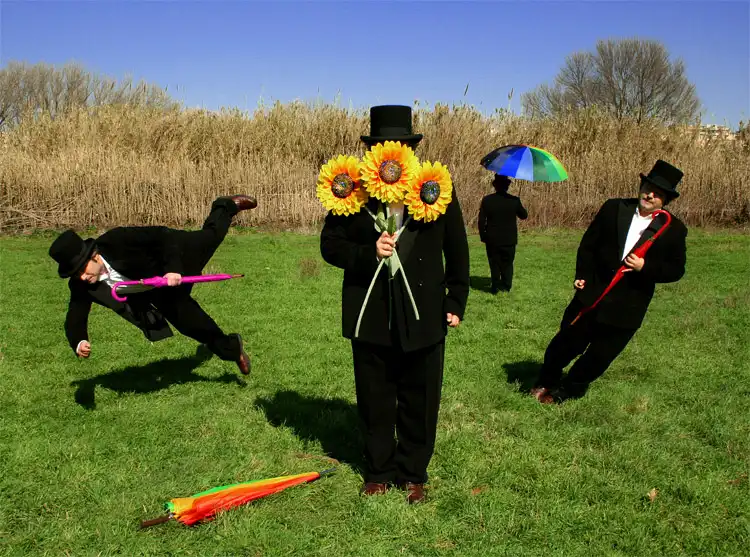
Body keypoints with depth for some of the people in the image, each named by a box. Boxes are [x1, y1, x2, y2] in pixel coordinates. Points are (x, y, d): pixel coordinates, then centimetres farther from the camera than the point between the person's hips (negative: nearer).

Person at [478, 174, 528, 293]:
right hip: (509, 239, 0)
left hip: (492, 239, 0)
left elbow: (481, 221, -7)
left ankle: (496, 287, 12)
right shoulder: (514, 200, -9)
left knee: (494, 264, 10)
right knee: (507, 264, 13)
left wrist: (483, 236, 5)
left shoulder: (487, 200, -9)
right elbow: (524, 216, 5)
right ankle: (506, 287, 13)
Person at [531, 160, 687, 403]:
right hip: (592, 295, 1)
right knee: (567, 342, 10)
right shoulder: (613, 208, 1)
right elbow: (588, 244, 7)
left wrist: (646, 267, -17)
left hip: (627, 308, 0)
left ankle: (564, 391, 29)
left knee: (600, 355, 7)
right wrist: (582, 275, 0)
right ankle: (545, 383, 34)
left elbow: (676, 270, -1)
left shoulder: (674, 229, -3)